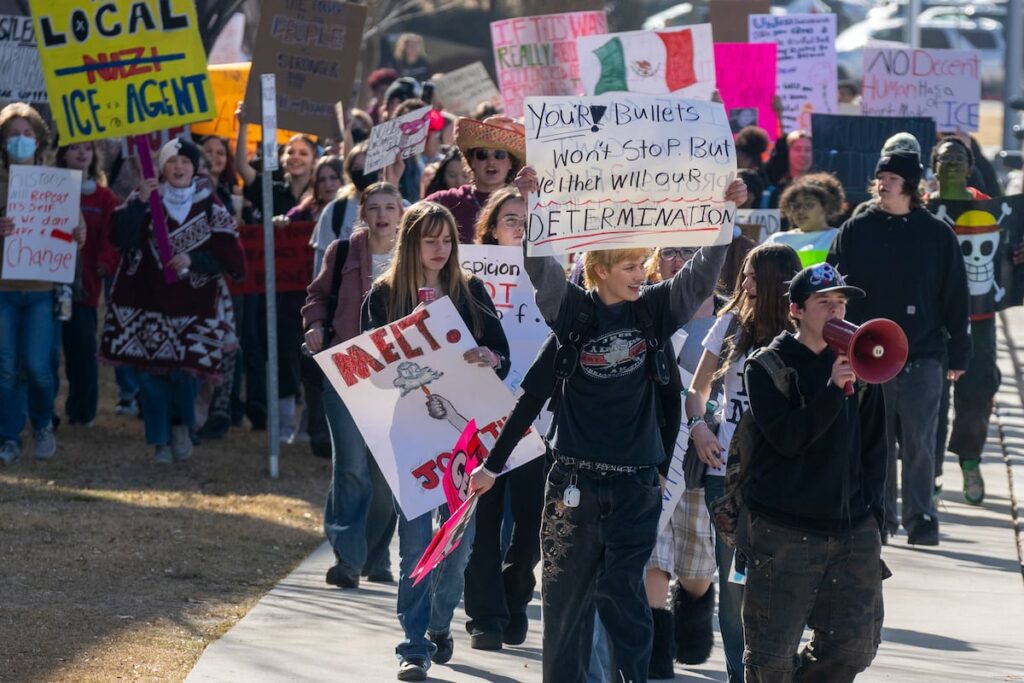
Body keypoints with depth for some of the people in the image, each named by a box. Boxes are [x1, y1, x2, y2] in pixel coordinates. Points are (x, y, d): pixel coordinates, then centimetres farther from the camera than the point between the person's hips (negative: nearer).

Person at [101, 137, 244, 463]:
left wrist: (193, 260, -13)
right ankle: (161, 441, 13)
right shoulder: (143, 200, 5)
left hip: (193, 307, -1)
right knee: (151, 372, -1)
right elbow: (120, 238, -8)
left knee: (185, 371, -11)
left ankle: (183, 426, 18)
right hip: (146, 302, 1)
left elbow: (232, 259, 1)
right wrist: (138, 202, -18)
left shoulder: (211, 209, 3)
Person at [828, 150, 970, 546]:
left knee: (920, 444, 0)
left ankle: (920, 519, 8)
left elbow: (955, 297, 6)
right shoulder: (855, 232, 3)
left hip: (921, 358, -1)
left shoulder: (937, 234, 2)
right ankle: (879, 518, 14)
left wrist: (959, 353, 4)